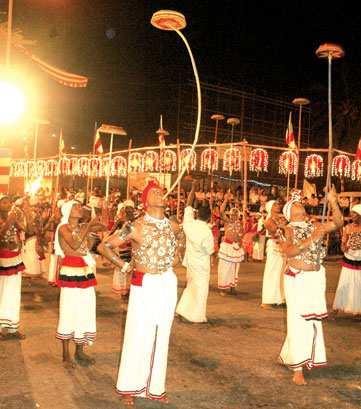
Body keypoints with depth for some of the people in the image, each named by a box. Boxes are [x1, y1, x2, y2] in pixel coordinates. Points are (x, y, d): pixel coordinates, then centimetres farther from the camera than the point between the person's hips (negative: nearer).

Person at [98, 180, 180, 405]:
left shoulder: (171, 225, 5)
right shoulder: (136, 227, -12)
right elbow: (104, 246, -8)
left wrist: (171, 262, 9)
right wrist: (124, 266, -5)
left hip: (168, 284, 5)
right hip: (145, 285, -5)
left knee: (162, 336, 12)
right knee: (139, 336, 2)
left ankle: (155, 387, 26)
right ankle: (130, 387, 20)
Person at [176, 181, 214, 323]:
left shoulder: (189, 224, -8)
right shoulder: (207, 231, -22)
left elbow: (188, 205, 4)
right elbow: (210, 250, -14)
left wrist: (193, 188, 9)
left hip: (190, 261, 6)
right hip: (201, 264, -6)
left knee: (190, 287, 21)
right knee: (200, 290, 6)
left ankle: (183, 311, 22)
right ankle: (197, 316, 14)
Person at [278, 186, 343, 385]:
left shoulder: (315, 227, 9)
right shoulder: (287, 230, -4)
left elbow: (338, 223, 1)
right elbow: (288, 251, -21)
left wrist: (333, 202, -10)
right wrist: (311, 239, -27)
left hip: (316, 278, 5)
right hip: (297, 279, -5)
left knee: (313, 320, 13)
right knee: (299, 322, -4)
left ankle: (288, 355, 34)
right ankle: (298, 369, 7)